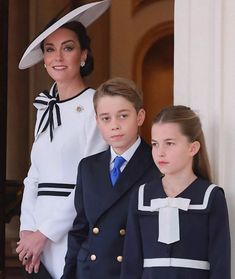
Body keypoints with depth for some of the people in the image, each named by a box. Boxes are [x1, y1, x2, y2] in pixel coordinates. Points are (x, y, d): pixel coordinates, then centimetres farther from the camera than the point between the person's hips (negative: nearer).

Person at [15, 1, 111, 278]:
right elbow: (34, 176, 14)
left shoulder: (96, 105, -8)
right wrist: (27, 229, 0)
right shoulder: (45, 107, 14)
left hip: (75, 227, -6)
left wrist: (46, 233, -11)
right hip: (39, 232, 6)